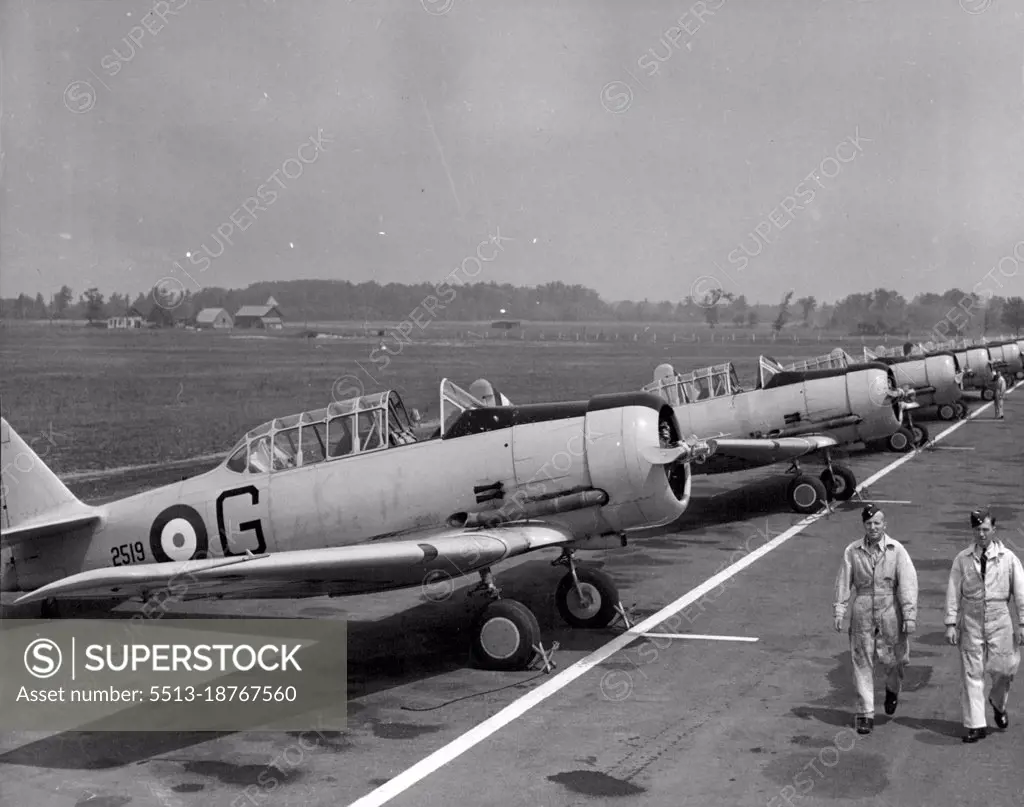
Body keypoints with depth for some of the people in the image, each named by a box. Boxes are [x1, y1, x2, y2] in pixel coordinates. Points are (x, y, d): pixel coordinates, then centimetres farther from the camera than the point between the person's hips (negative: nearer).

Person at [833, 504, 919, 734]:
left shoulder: (896, 550, -3)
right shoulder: (852, 551, 2)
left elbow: (908, 583, -6)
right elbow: (843, 582, 6)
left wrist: (909, 615, -11)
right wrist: (839, 612, 2)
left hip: (890, 612, -1)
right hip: (863, 614, 1)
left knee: (894, 659, 7)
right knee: (862, 663, 1)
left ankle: (892, 690, 41)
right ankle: (865, 714, 9)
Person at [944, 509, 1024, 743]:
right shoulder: (962, 559, 1)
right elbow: (953, 592, 2)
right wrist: (951, 623, -3)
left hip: (999, 620, 0)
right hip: (970, 620, 0)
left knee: (1003, 669, 2)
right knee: (971, 673, 1)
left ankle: (998, 704, 34)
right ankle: (975, 724, 8)